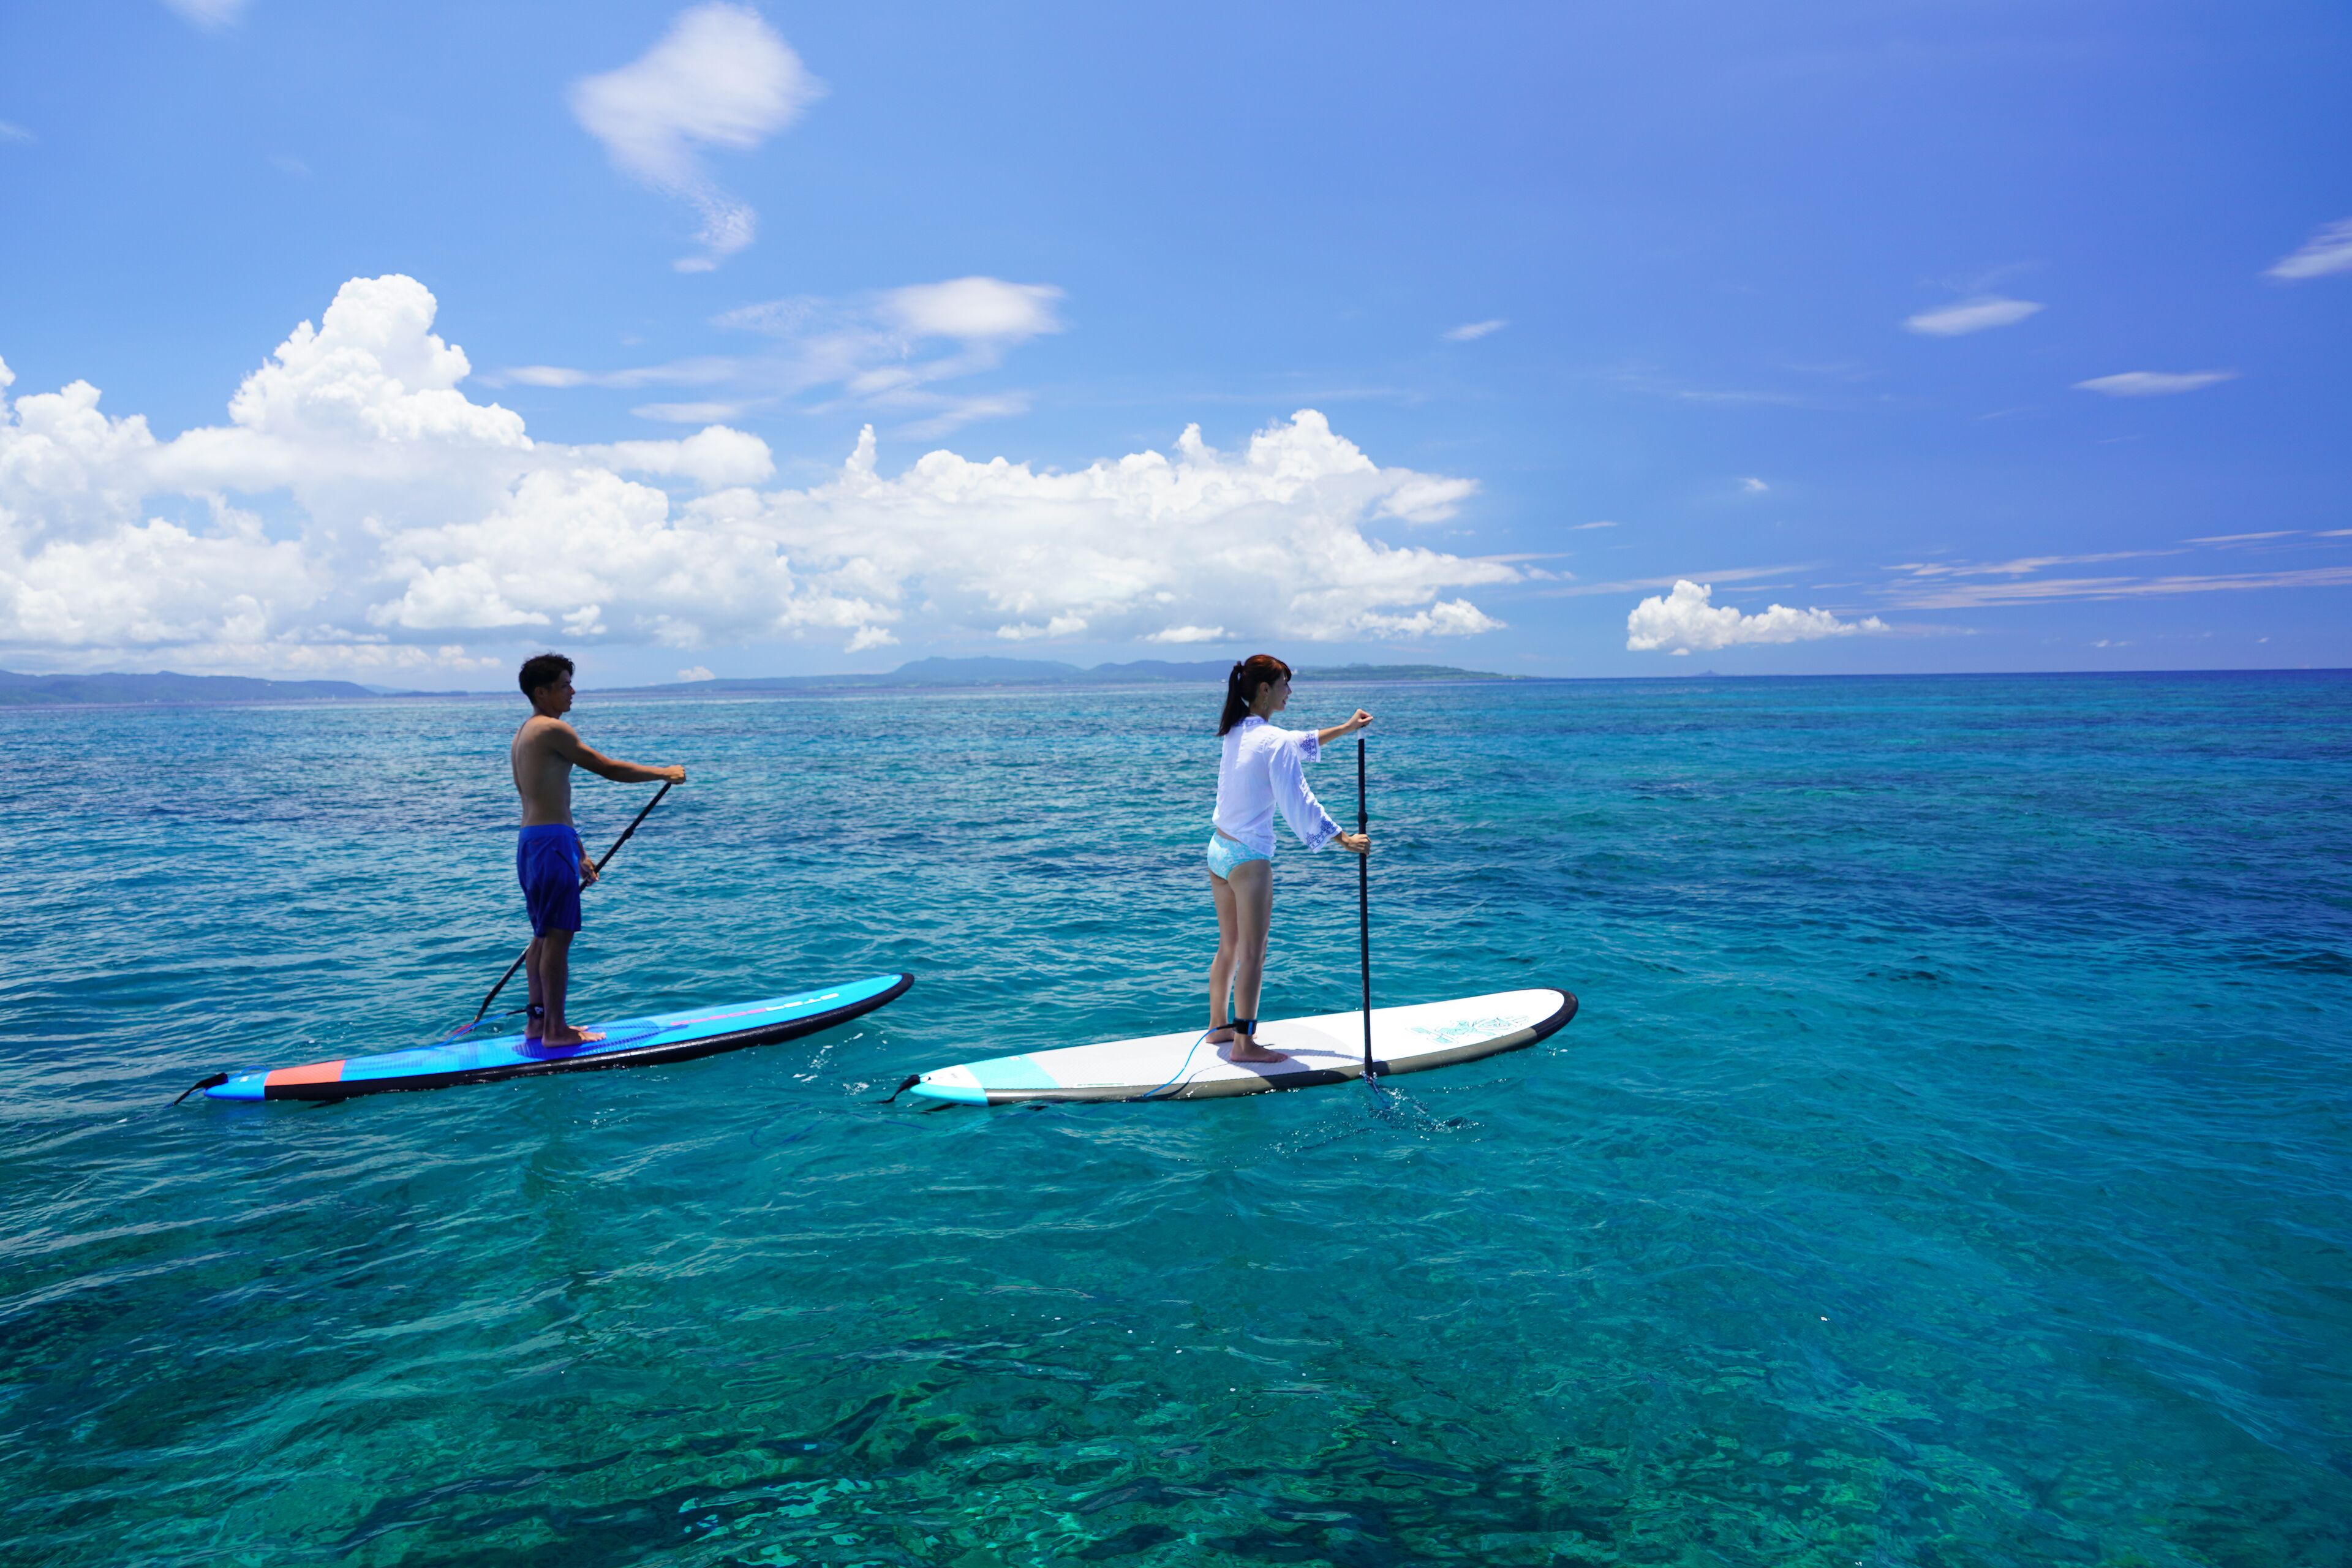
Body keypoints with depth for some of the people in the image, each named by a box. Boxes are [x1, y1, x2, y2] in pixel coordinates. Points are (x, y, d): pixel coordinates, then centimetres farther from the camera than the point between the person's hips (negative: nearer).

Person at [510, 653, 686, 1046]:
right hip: (552, 842, -10)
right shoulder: (552, 729, -11)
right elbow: (608, 768, -11)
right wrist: (664, 773, 1)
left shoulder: (522, 736, 20)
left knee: (544, 936, 15)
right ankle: (556, 1029, -2)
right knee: (558, 937, -6)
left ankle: (538, 1021, 21)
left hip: (531, 841, 10)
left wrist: (578, 854, 25)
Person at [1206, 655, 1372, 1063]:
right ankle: (1244, 1043, 7)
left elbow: (1300, 743, 23)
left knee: (1229, 945, 20)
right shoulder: (1274, 741, -17)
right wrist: (1345, 841, -10)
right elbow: (1299, 803, -17)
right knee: (1252, 953, 0)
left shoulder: (1237, 732, 9)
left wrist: (1345, 729, 27)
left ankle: (1218, 1027, 31)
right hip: (1249, 859, -9)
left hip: (1218, 850, 9)